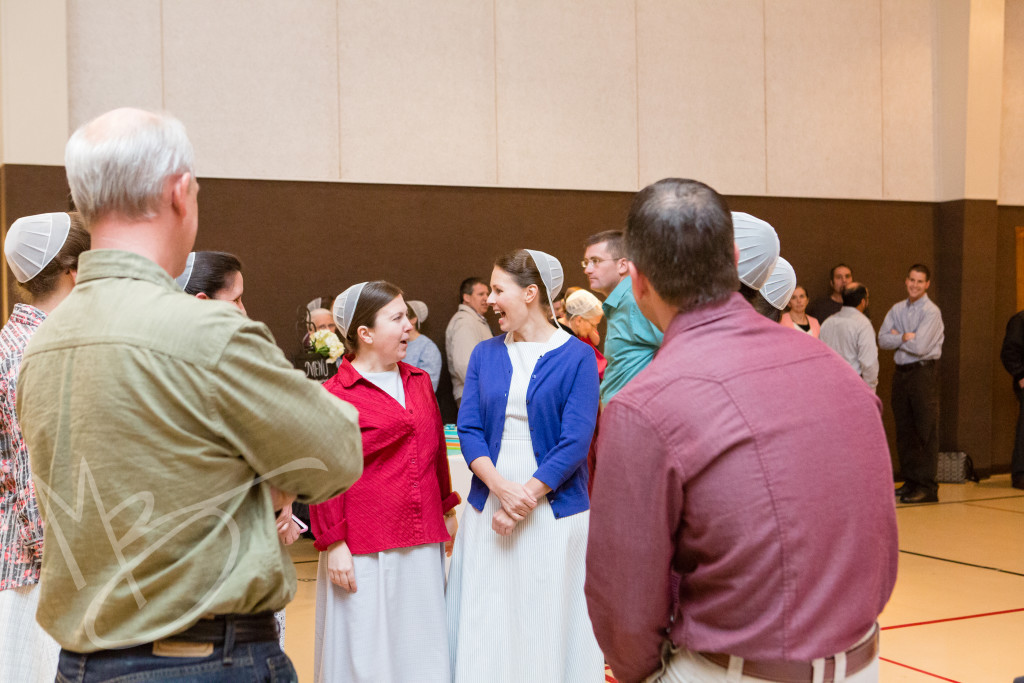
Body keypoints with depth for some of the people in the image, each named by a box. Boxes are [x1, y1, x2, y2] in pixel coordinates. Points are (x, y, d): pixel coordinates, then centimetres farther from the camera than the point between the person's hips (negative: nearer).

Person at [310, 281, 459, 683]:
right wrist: (333, 544, -10)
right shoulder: (334, 395, -8)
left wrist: (447, 510, 23)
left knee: (420, 650, 11)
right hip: (365, 550, -6)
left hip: (422, 544, 6)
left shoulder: (419, 382, 12)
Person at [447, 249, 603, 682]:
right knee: (486, 624, 7)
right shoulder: (485, 354, 8)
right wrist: (502, 489, -14)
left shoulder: (576, 357, -4)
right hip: (488, 511, 4)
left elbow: (575, 441, -10)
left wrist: (526, 497, -14)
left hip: (553, 512, -3)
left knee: (547, 624, 4)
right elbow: (468, 429, 1)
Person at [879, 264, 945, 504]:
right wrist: (906, 337, -10)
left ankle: (927, 486, -4)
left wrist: (898, 337, -2)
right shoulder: (897, 310, 11)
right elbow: (883, 340, 1)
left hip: (924, 373, -6)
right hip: (901, 373, 6)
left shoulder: (931, 312, -8)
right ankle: (910, 481, 19)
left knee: (926, 431, -6)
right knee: (904, 430, 10)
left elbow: (920, 347, -17)